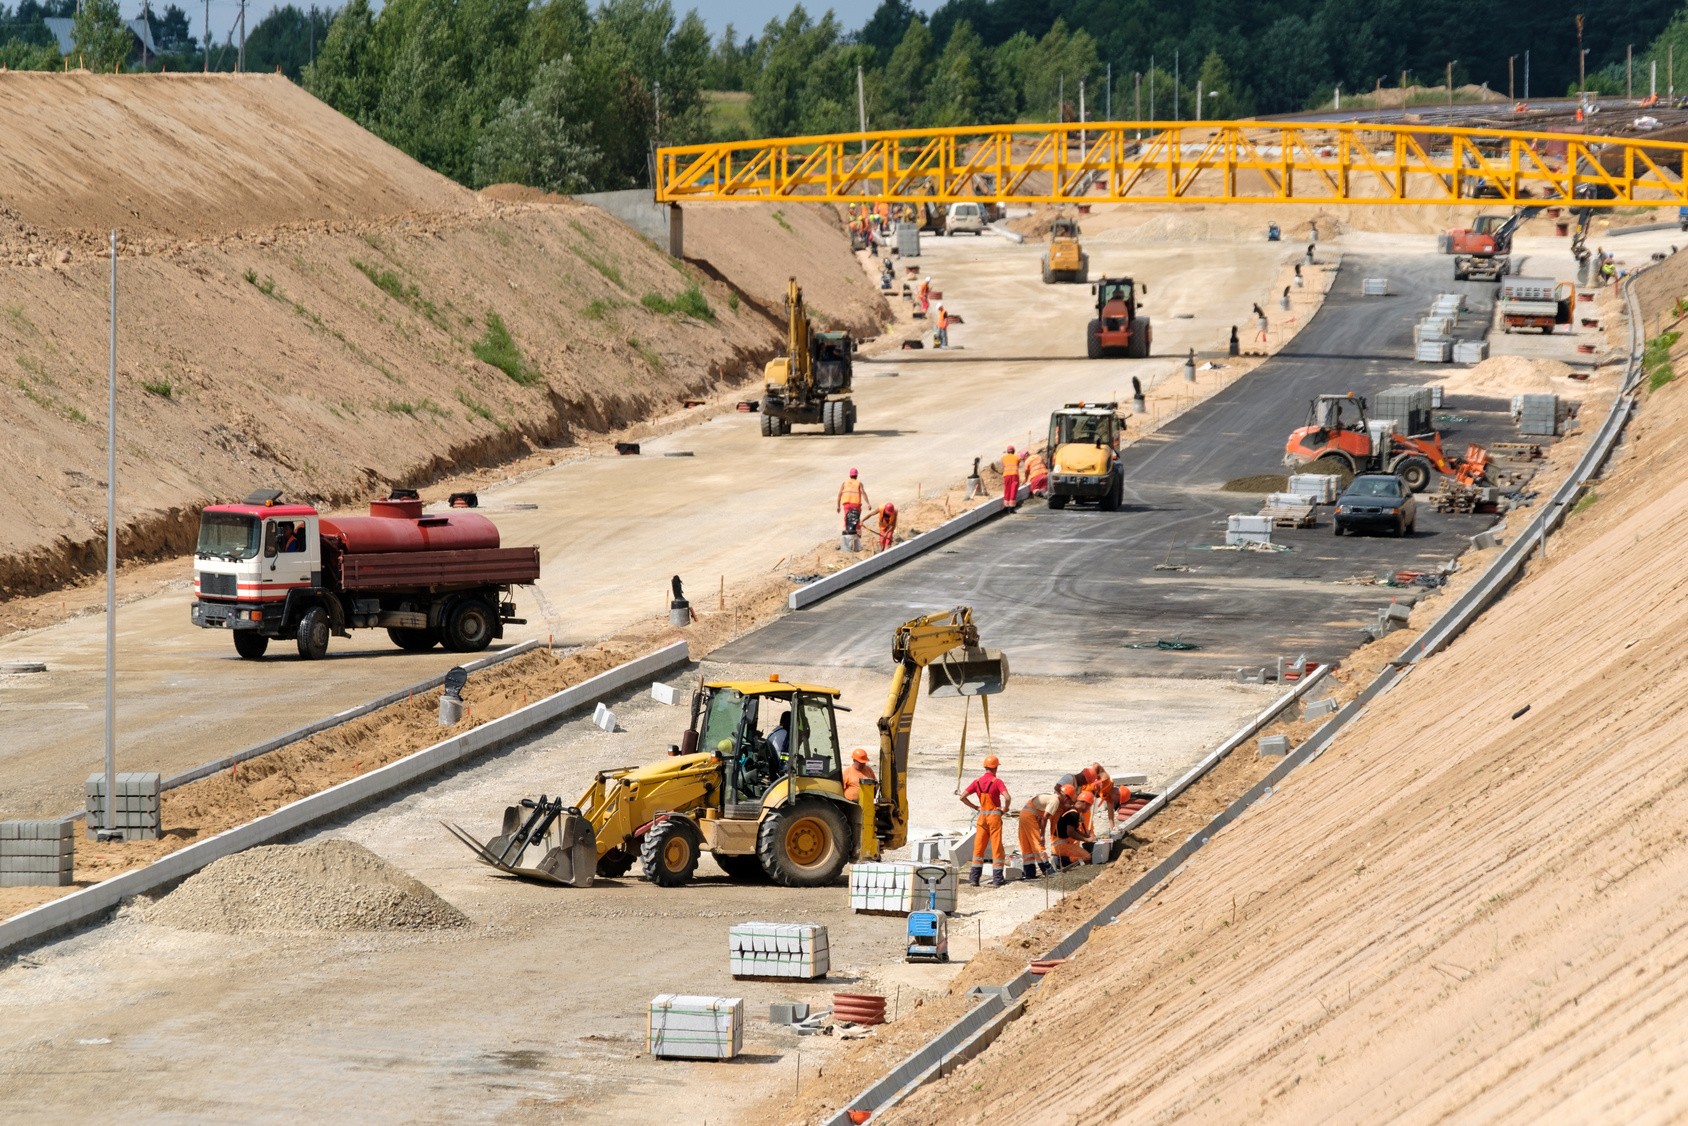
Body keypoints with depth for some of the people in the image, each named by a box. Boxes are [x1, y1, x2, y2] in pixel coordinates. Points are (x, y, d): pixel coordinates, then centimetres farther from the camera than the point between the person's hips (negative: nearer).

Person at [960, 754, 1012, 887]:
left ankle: (974, 877, 8)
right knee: (996, 847, 2)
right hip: (994, 816, -4)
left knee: (978, 847, 10)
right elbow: (1007, 798, -23)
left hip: (982, 816, 4)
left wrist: (975, 807, 9)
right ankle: (997, 879, 4)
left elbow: (963, 797, -1)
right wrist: (1005, 808, -3)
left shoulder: (977, 781, 2)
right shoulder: (997, 781, -11)